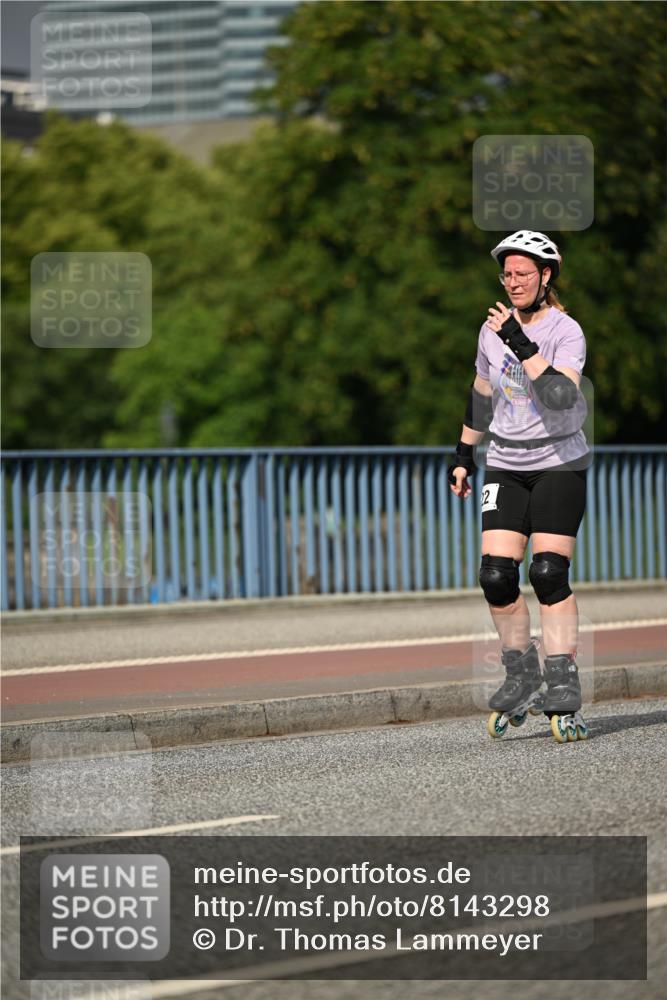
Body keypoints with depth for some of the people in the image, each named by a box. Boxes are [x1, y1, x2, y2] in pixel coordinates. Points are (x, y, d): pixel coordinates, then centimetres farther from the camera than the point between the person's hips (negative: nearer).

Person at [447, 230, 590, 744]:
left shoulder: (566, 332, -12)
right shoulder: (494, 329, 5)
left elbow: (561, 396, -29)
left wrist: (523, 347, -31)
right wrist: (464, 451, 23)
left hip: (559, 463, -5)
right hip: (505, 466, 5)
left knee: (549, 574, -15)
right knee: (496, 575, -8)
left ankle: (563, 690, -10)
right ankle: (522, 677, 10)